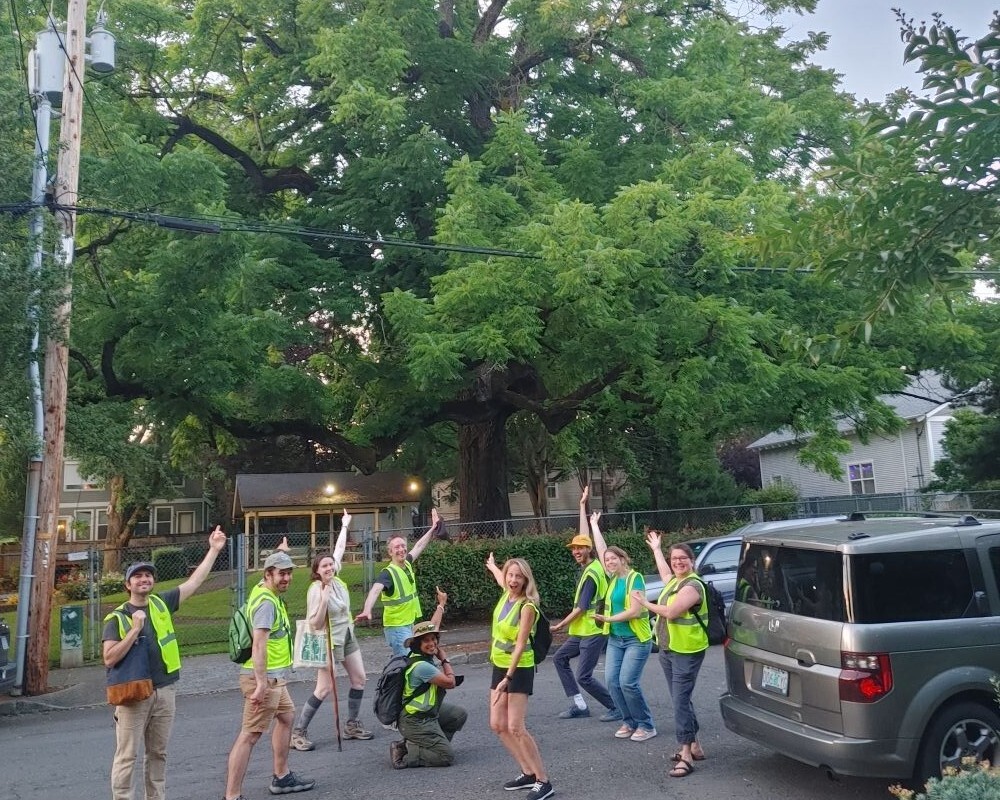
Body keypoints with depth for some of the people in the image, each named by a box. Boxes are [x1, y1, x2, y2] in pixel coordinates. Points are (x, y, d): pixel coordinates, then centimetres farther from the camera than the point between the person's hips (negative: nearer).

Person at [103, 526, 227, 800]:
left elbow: (195, 582, 8)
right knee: (127, 756, 0)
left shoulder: (162, 603, 5)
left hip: (165, 691, 4)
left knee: (158, 754, 14)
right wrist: (135, 630, -19)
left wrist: (213, 550, 6)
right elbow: (109, 659, -13)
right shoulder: (117, 618, -5)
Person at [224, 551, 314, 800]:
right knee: (250, 734, -8)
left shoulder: (267, 592, 8)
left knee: (286, 716, 24)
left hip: (274, 677, 11)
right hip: (264, 678, -11)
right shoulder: (266, 602, -21)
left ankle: (281, 777, 37)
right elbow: (259, 644, -29)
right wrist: (261, 684, -31)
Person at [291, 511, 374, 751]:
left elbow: (339, 549, 8)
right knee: (324, 688, -6)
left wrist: (345, 526, 17)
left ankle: (352, 726, 24)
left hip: (348, 636, 8)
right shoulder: (316, 590, -22)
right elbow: (315, 624, -23)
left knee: (359, 678, 11)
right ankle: (298, 733, 3)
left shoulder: (335, 578, -5)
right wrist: (324, 600, -36)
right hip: (330, 640, -8)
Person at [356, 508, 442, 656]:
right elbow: (375, 591, -37)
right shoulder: (388, 573, -19)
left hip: (409, 625, 8)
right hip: (396, 628, -8)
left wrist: (433, 529, 27)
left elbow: (419, 546, 20)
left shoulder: (407, 564, 3)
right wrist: (367, 611, -55)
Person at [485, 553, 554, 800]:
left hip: (519, 670, -8)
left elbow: (520, 645, -24)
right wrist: (492, 566, 46)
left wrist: (508, 678, -27)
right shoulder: (506, 593, 0)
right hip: (499, 666, 8)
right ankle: (528, 773, 17)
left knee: (515, 728, -12)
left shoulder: (527, 606, -21)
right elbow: (501, 579, 26)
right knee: (498, 725, 7)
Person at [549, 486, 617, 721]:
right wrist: (582, 506, 16)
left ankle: (617, 707, 5)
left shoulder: (591, 574, -19)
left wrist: (560, 626, -12)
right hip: (582, 631, 10)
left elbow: (581, 608, -19)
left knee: (584, 676, -7)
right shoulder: (590, 565, 4)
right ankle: (579, 705, 14)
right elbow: (584, 536, 14)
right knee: (559, 658, 14)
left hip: (593, 632, -10)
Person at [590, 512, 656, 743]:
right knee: (612, 681, -1)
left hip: (637, 639, -7)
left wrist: (609, 619, -15)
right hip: (615, 639, 7)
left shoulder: (634, 578, -12)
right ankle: (629, 722, 13)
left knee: (628, 682, -13)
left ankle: (646, 725, 2)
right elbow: (602, 550, 14)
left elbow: (635, 611, -18)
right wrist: (594, 525, 19)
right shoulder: (612, 578, 8)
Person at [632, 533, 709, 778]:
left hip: (686, 653, -9)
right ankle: (694, 746, 25)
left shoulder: (693, 586, -17)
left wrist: (646, 603, -12)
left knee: (681, 701, -10)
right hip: (668, 650, 9)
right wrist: (656, 549, 48)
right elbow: (663, 570, 36)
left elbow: (671, 612, -26)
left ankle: (686, 755, -6)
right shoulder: (673, 581, 11)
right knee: (681, 700, 14)